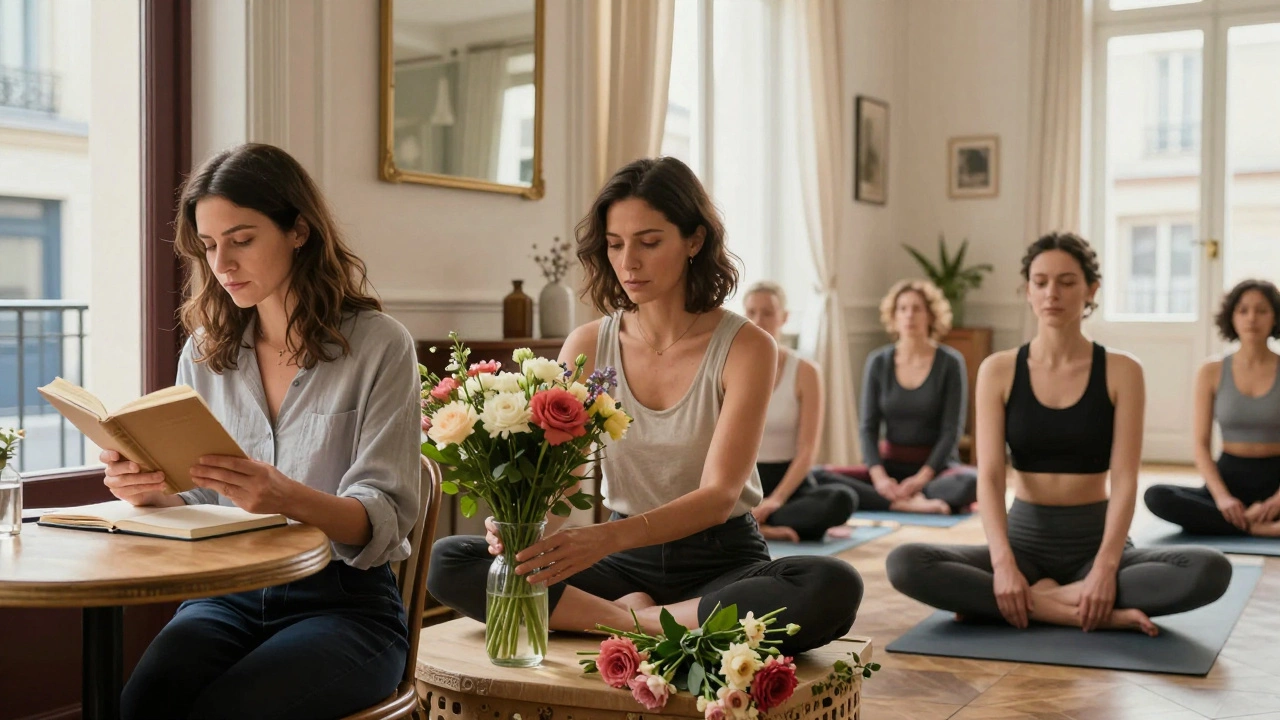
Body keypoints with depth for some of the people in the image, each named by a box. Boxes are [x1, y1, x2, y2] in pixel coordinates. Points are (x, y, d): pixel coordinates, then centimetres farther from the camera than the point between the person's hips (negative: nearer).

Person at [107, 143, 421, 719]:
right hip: (225, 597, 4)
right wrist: (154, 491, -12)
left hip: (347, 602, -3)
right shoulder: (204, 353, 11)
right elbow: (195, 509, 12)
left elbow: (384, 522, -11)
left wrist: (287, 498, -31)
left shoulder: (379, 346, -5)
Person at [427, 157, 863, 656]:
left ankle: (631, 622, -21)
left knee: (834, 589, -35)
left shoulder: (745, 348, -11)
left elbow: (719, 495, -20)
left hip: (721, 560, -2)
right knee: (447, 564, -15)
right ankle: (630, 616, -17)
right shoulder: (588, 346, 0)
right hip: (625, 561, 2)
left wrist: (607, 538, -37)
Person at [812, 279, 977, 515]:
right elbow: (868, 427, 0)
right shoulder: (878, 362, 4)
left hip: (936, 466, -2)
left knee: (971, 482, -37)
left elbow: (952, 431, -8)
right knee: (818, 477, -23)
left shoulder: (950, 363, -3)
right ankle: (906, 504, -31)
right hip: (891, 464, 3)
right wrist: (879, 476, -17)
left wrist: (921, 478, -21)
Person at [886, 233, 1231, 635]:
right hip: (1026, 539, 1)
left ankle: (1035, 600, -23)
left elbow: (1124, 479, -10)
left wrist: (1106, 565, -25)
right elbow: (989, 475, -9)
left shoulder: (1121, 372, -3)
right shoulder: (998, 371, -2)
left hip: (1095, 539, 0)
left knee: (1211, 571, -29)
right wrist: (1003, 562, -26)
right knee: (904, 564, -27)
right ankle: (1097, 612, -26)